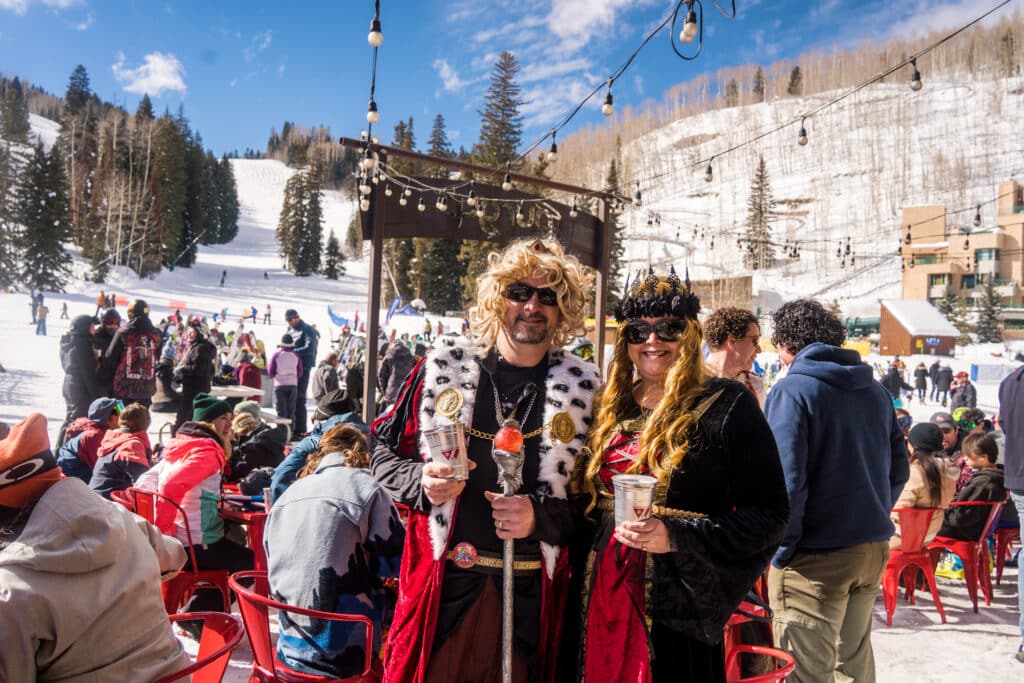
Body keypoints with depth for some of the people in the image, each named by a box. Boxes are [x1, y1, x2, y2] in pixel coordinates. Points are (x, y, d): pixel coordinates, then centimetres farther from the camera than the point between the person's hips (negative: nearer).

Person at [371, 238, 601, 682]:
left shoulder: (583, 388, 0)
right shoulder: (444, 367, 1)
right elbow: (384, 454, 8)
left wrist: (541, 517, -16)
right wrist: (421, 483, -12)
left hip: (533, 594, 0)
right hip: (441, 585, 0)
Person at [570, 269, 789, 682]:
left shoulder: (727, 406, -7)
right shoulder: (612, 408, 9)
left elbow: (769, 515, -11)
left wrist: (676, 536, -21)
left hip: (678, 612, -5)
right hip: (602, 603, 5)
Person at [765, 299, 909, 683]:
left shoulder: (791, 391, -14)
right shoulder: (875, 390, 8)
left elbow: (786, 480, -20)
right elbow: (899, 469, 14)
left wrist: (782, 549, -10)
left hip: (815, 558, -7)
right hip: (874, 549, 7)